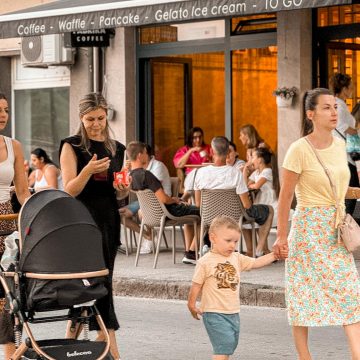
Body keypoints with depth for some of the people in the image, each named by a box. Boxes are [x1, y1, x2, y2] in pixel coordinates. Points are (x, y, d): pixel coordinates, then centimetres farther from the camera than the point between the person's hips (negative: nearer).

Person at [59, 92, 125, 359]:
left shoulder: (117, 149, 13)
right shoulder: (72, 146, -2)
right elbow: (70, 190, -9)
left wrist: (123, 187, -2)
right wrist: (88, 170, -25)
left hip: (109, 220, 5)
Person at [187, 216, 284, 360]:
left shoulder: (237, 258, 7)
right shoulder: (205, 262, -9)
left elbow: (256, 263, 8)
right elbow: (196, 285, -6)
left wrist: (274, 255, -1)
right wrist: (192, 305, -7)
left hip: (233, 313, 7)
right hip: (215, 314, -7)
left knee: (230, 346, 12)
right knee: (224, 344, -15)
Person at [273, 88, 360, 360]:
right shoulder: (300, 149, -14)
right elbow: (286, 196, -10)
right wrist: (281, 236, -9)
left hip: (337, 229, 6)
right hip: (309, 228, -6)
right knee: (305, 291, 3)